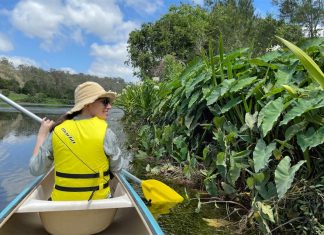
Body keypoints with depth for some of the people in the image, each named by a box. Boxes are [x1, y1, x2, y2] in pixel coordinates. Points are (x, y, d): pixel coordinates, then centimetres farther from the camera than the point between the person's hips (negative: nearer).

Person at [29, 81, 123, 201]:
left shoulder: (57, 131, -11)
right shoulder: (105, 132, -17)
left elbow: (35, 170, -2)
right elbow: (117, 168, -3)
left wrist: (41, 135, 7)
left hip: (62, 201, 3)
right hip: (97, 201, -2)